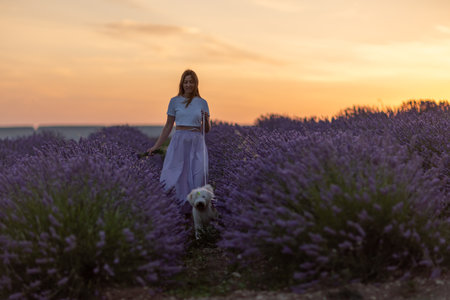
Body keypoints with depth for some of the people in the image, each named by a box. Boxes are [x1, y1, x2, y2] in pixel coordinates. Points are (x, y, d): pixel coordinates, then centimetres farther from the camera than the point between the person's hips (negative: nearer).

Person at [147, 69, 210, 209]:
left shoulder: (202, 103, 9)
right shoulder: (174, 101, 7)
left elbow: (207, 129, 11)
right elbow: (168, 126, 11)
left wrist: (205, 119, -10)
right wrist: (156, 146, 7)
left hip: (197, 143, 1)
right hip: (179, 141, 0)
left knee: (199, 175, -15)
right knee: (177, 176, -9)